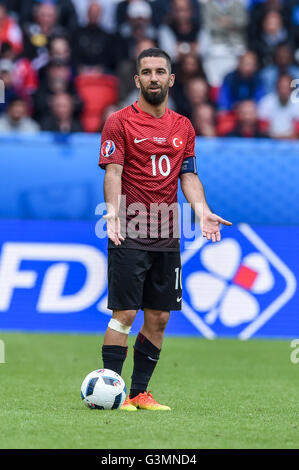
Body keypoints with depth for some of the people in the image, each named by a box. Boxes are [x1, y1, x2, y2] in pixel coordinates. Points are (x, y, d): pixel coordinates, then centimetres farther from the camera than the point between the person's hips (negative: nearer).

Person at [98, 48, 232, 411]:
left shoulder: (183, 128, 13)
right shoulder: (120, 122, -3)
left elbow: (188, 176, 12)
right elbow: (113, 172, -10)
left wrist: (203, 212, -5)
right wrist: (113, 211, -26)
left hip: (167, 238, 5)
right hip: (129, 236, -5)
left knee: (159, 318, 5)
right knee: (125, 313, -9)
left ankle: (139, 392, 14)